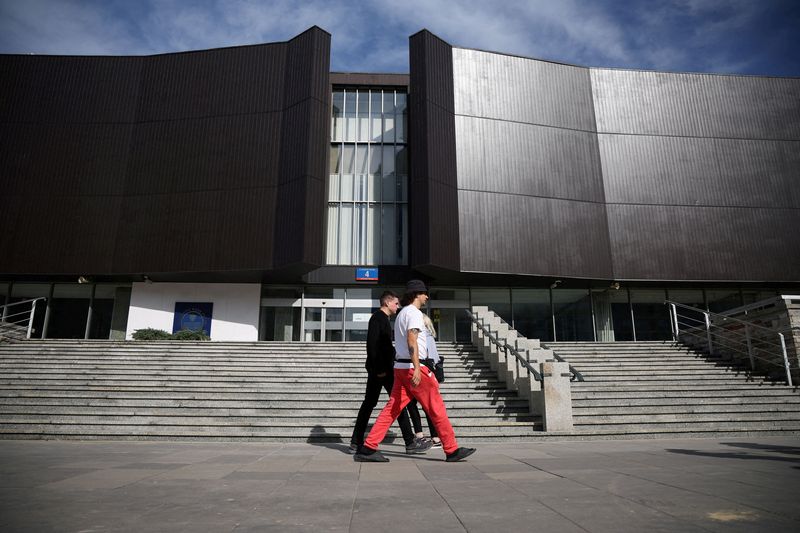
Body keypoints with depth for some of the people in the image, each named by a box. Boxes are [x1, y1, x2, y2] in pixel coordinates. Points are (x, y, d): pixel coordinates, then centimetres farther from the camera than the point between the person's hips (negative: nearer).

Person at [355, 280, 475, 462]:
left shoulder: (402, 313, 21)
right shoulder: (414, 313, -9)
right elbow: (411, 341, -22)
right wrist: (416, 368, -30)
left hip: (400, 367, 9)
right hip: (413, 367, -9)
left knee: (392, 409, 5)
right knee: (436, 409, 0)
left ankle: (368, 448, 2)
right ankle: (452, 450, 8)